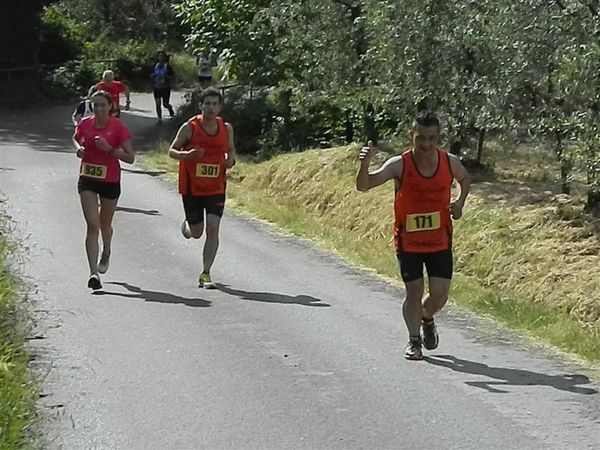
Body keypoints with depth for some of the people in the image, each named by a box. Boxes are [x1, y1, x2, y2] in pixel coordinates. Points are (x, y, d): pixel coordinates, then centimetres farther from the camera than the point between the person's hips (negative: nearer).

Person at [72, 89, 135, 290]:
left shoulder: (118, 127, -12)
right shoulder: (85, 124, -3)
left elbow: (130, 157, -11)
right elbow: (75, 138, 20)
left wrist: (109, 149, -24)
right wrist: (78, 148, -3)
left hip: (110, 181, -1)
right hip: (87, 180, 1)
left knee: (105, 225, 18)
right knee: (92, 225, -11)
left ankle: (106, 253, 51)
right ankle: (93, 272, -14)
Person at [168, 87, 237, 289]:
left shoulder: (226, 128, 0)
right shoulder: (189, 128, -9)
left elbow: (231, 149, 16)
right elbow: (172, 151, -2)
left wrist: (231, 160, -8)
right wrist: (187, 154, -23)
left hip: (216, 188, 1)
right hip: (192, 187, -1)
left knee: (212, 229, -11)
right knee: (196, 232, 8)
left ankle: (205, 274, -4)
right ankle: (187, 226, 47)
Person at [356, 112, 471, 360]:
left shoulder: (450, 163, -8)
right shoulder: (399, 165, -17)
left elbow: (465, 179, 17)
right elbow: (364, 185, -25)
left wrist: (460, 202, -1)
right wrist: (364, 165, -46)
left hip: (440, 242, 2)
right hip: (408, 242, -2)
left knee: (439, 295, -1)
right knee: (414, 293, 3)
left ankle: (427, 319, 33)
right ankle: (414, 340, 23)